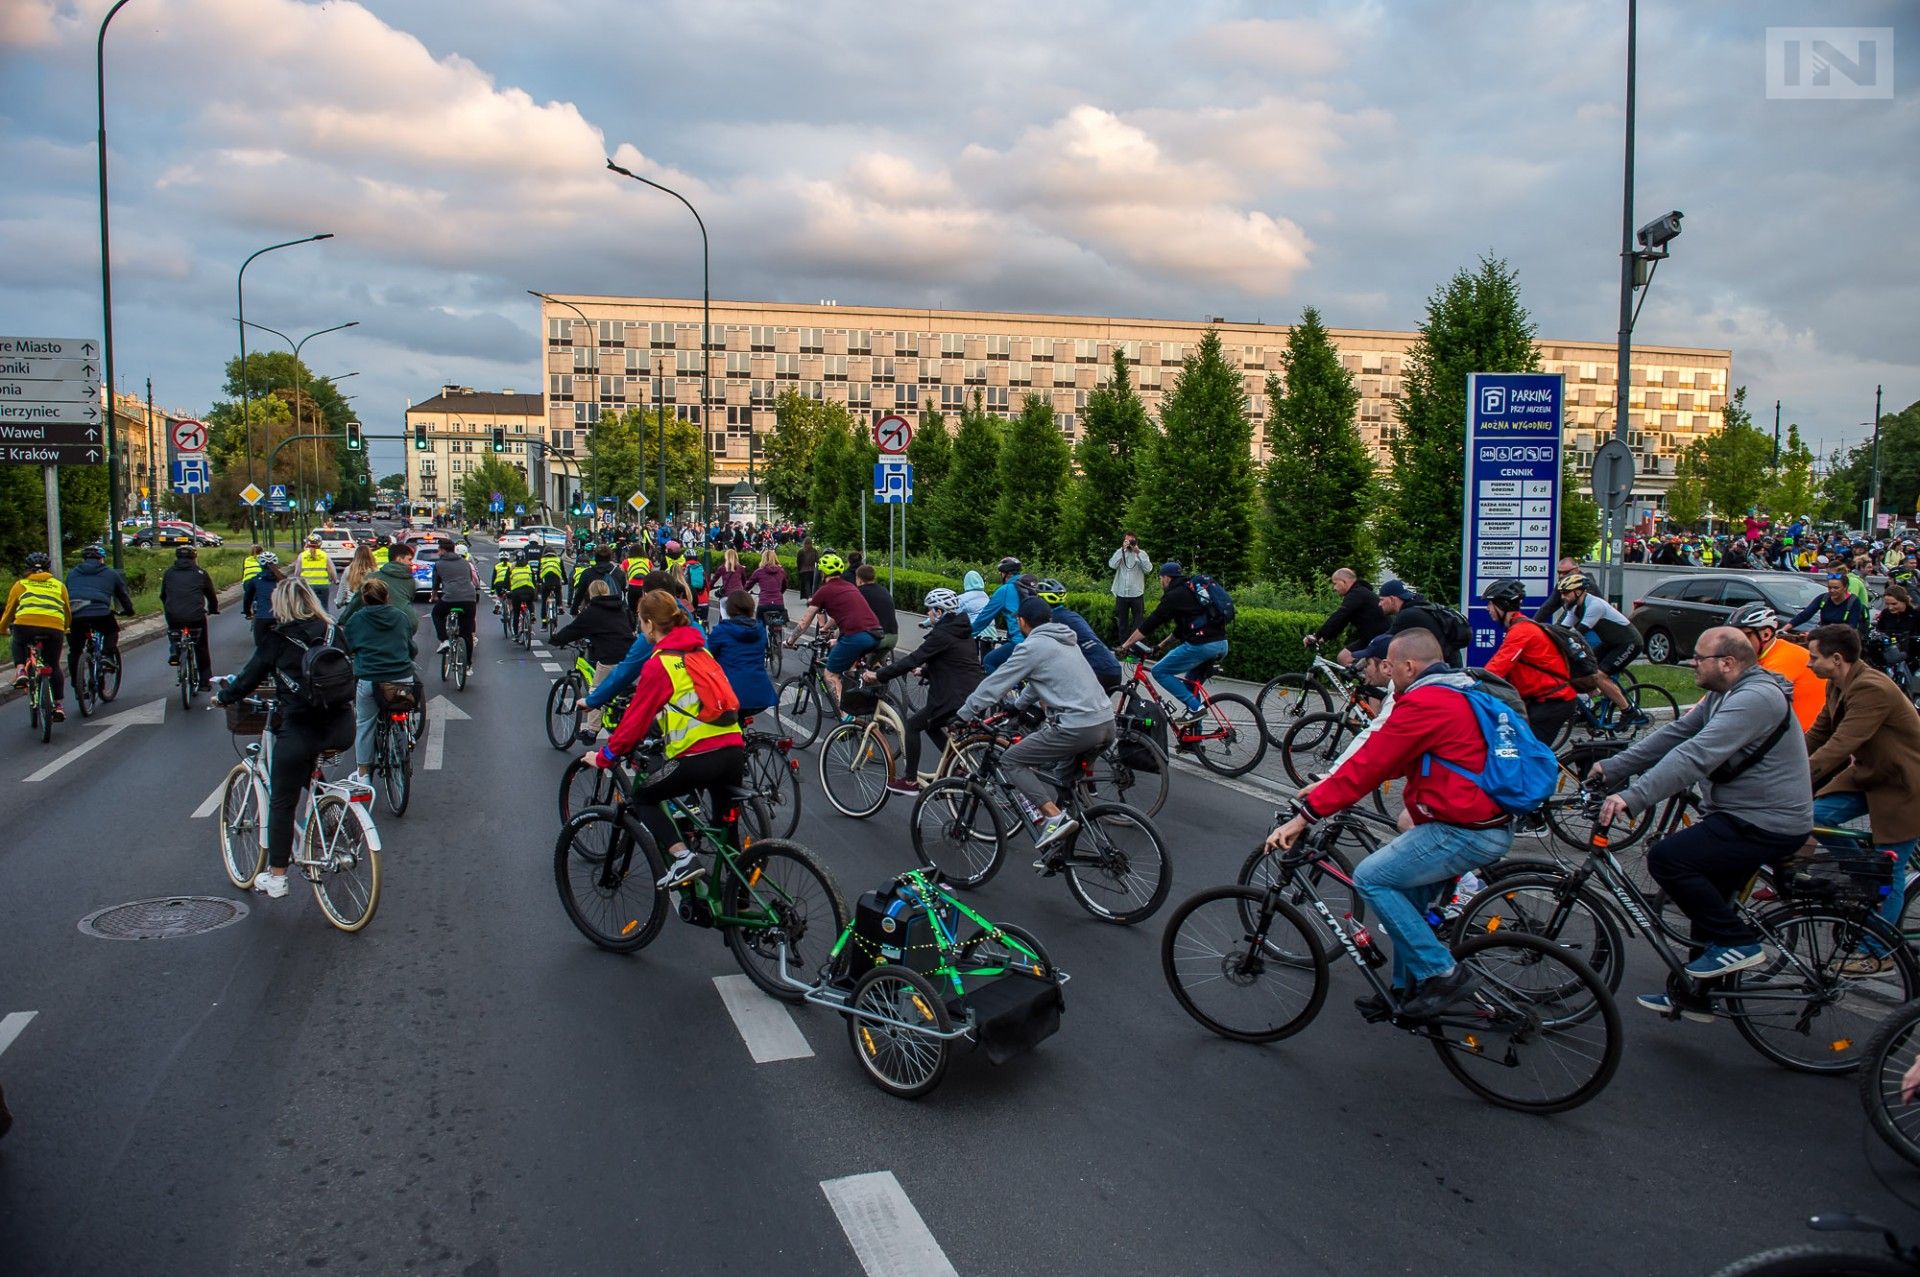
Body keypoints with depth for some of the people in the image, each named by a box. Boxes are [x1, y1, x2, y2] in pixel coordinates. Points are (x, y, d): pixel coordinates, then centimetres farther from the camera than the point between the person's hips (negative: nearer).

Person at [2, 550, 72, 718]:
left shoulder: (20, 584, 21)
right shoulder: (59, 585, 25)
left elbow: (9, 610, 25)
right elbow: (68, 612, 30)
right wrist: (65, 629, 47)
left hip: (25, 625, -1)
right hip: (54, 627, 1)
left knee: (18, 643, 35)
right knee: (54, 666, 18)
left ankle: (20, 671, 12)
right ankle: (59, 706, 15)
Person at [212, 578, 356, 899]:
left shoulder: (278, 636, -2)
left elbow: (251, 677, 4)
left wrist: (222, 697, 23)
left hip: (299, 730, -5)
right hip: (342, 728, 5)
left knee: (282, 803, 9)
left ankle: (276, 878, 15)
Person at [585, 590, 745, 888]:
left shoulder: (659, 664, -5)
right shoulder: (701, 652, 16)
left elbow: (635, 719, -2)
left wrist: (604, 757, 10)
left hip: (699, 758, -7)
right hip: (735, 751, 7)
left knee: (642, 797, 14)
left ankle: (682, 858, -3)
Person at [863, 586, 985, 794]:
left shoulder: (941, 635, -12)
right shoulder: (963, 632, 15)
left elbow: (911, 660, -13)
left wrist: (879, 675, -6)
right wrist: (924, 671, 35)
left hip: (957, 700, -9)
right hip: (976, 694, 9)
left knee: (913, 724, 7)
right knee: (931, 725, 26)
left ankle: (910, 781, 10)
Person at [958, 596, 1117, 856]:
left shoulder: (1032, 646, -4)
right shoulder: (1066, 641, 22)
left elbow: (995, 683, -1)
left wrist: (963, 714, 9)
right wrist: (1016, 705, 47)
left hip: (1077, 728, -9)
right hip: (1107, 725, 9)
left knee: (1011, 759, 2)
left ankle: (1054, 817, -12)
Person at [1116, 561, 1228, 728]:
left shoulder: (1174, 595, -1)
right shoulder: (1190, 590, 25)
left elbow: (1151, 623, -3)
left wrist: (1126, 644, 4)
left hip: (1200, 645, -9)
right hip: (1221, 645, 9)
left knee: (1159, 671, 0)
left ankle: (1194, 708, -8)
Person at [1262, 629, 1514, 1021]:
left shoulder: (1424, 702, -16)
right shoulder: (1456, 692, 16)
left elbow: (1369, 765, -18)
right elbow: (1389, 760, 19)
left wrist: (1304, 815, -14)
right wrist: (1326, 788, 16)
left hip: (1464, 832, -11)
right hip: (1492, 826, 11)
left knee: (1371, 879, -7)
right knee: (1406, 894, 20)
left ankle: (1442, 973, -3)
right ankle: (1408, 990, 28)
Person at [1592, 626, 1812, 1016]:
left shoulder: (1755, 698, -22)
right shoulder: (1726, 694, 12)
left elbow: (1695, 755, -32)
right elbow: (1674, 734, 10)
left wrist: (1633, 798, -38)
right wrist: (1613, 768, 4)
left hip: (1767, 824, -11)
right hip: (1745, 815, 11)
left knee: (1667, 858, -19)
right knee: (1708, 899, 18)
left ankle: (1739, 942, -7)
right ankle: (1695, 995, 29)